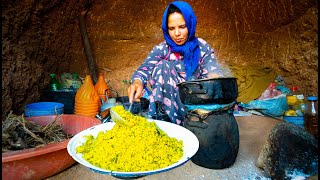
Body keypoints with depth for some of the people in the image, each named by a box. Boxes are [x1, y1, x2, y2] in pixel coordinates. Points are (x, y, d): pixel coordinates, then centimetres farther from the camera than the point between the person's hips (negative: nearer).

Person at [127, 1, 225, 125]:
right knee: (163, 67, -22)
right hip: (169, 99, 0)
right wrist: (137, 82, -42)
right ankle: (164, 118, -22)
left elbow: (214, 73, -13)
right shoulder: (161, 49, -3)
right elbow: (145, 69, -18)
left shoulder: (202, 47, -3)